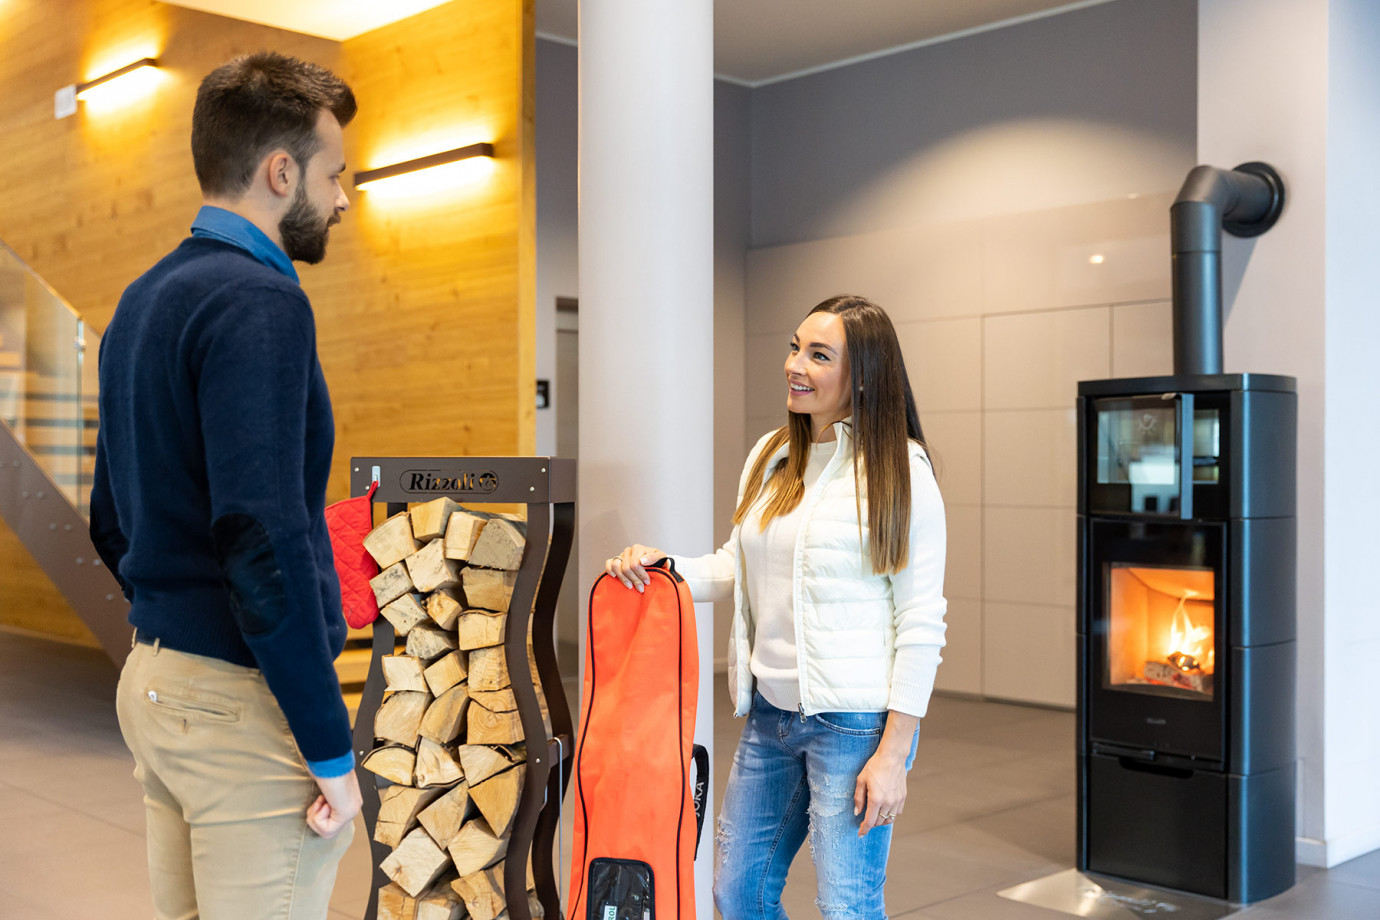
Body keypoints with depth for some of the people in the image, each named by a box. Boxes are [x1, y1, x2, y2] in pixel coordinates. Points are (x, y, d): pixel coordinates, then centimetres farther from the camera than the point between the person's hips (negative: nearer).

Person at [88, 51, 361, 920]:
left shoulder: (141, 302, 13)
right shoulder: (259, 301, -16)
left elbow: (111, 522, 19)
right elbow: (266, 537, -24)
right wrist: (330, 749, -18)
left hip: (152, 681, 9)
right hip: (245, 700, -9)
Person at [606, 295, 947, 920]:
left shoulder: (898, 469, -11)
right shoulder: (769, 457, 9)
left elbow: (921, 623, -12)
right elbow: (736, 568, 17)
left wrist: (893, 753, -14)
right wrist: (661, 566, -3)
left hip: (853, 720, -6)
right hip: (769, 712, 6)